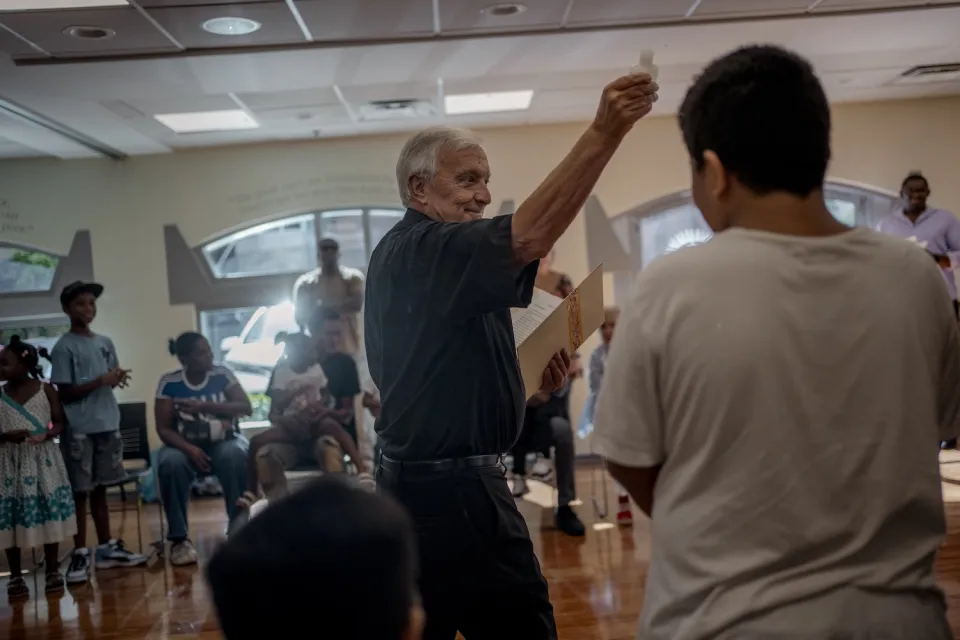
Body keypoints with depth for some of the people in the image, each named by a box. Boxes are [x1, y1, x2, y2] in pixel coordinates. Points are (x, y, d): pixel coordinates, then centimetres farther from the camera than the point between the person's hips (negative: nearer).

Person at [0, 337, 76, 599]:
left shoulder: (46, 390, -1)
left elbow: (60, 423, 2)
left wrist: (47, 434, -17)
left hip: (43, 460, -1)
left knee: (48, 514, 2)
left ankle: (52, 571, 15)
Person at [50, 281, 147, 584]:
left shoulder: (106, 343, 12)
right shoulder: (64, 347, -6)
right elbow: (65, 393, -10)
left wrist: (118, 378, -6)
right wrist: (100, 381, -19)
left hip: (107, 425, 6)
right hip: (78, 429, -6)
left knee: (100, 488, 14)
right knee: (79, 490, -2)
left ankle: (106, 548, 20)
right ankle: (80, 553, 4)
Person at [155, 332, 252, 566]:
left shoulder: (222, 374, -1)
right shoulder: (169, 382, -4)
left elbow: (246, 407, -8)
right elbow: (164, 428, -7)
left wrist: (205, 407, -19)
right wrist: (190, 449, -25)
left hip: (224, 442, 0)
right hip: (186, 445, 0)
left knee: (234, 455, -35)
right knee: (170, 462, -34)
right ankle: (179, 538, -23)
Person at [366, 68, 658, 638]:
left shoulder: (425, 258, 16)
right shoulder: (418, 251, -16)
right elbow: (528, 236, -32)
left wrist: (532, 377, 5)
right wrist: (605, 132, -35)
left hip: (424, 484, 11)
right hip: (452, 491, -11)